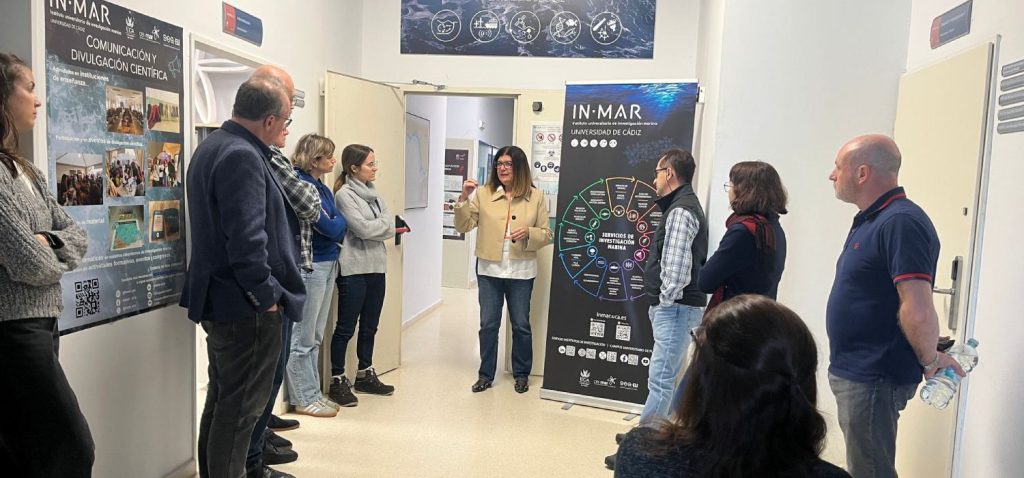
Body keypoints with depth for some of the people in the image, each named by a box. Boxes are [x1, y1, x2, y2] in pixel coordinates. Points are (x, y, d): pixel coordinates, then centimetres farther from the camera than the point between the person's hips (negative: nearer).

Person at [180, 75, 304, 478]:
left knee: (223, 398, 21)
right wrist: (267, 295, -18)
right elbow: (247, 238, -28)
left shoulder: (212, 146, 13)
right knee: (240, 407, 2)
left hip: (218, 297, 11)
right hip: (246, 307, -11)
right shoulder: (243, 157, -21)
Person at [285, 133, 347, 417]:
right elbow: (331, 227, -17)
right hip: (309, 266, -9)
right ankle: (303, 399, 13)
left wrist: (336, 226, -7)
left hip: (328, 263, 9)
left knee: (315, 337, 15)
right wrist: (339, 221, 2)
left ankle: (312, 393, 25)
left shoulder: (322, 187, 12)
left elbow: (339, 226, 13)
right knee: (303, 338, 2)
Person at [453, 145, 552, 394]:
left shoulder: (536, 197, -1)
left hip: (521, 271, -1)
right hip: (489, 270, 1)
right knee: (488, 324, 8)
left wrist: (529, 233, -18)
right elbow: (463, 227, -2)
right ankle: (485, 374, 23)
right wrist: (464, 199, -15)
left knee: (521, 324, 10)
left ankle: (522, 374, 27)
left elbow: (546, 234, 2)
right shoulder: (483, 194, 0)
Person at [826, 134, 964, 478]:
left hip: (872, 377, -10)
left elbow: (918, 312, -27)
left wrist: (930, 361, -11)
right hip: (853, 372, 10)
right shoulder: (869, 220, 12)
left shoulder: (900, 222, -21)